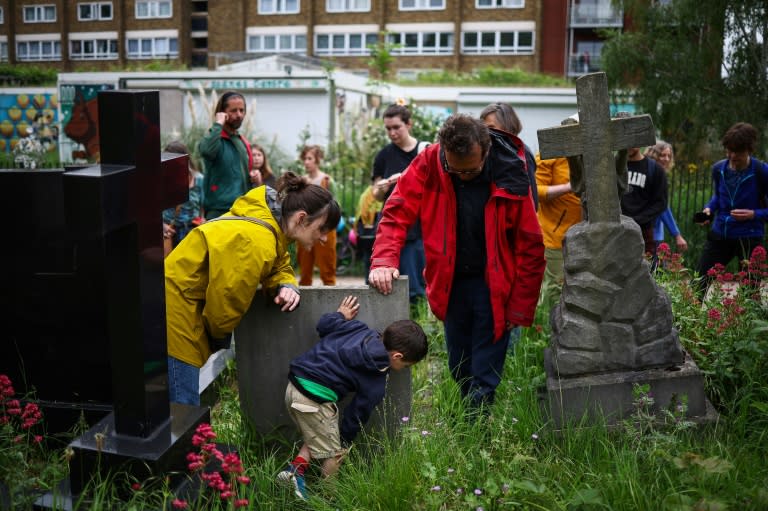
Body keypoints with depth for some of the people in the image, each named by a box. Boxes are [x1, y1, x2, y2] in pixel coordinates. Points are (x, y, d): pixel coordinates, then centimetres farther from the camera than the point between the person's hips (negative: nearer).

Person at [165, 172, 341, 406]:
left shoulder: (272, 228, 4)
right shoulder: (257, 241, -26)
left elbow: (279, 267, 16)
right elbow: (227, 296, -18)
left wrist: (286, 286, -9)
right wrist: (217, 335, 2)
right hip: (176, 305, -10)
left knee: (188, 403, 12)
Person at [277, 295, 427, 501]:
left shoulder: (360, 329, 6)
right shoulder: (376, 384, -7)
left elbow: (324, 324, 11)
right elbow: (356, 415, 1)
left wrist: (339, 315, 31)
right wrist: (344, 442, 15)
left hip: (294, 385, 8)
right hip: (315, 399, -8)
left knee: (318, 435, 27)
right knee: (335, 454, 11)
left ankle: (296, 468, 11)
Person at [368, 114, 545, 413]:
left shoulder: (510, 176, -16)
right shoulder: (428, 164, -12)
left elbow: (530, 247, -10)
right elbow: (397, 213, -10)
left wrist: (520, 308, -9)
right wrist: (383, 261, -28)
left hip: (494, 285, -3)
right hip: (451, 283, 3)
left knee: (484, 380, -4)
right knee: (459, 370, 14)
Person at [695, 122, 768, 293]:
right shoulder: (718, 169, 0)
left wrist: (754, 214, -23)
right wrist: (709, 209, 0)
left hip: (749, 238, -4)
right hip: (719, 235, 4)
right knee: (699, 283, 6)